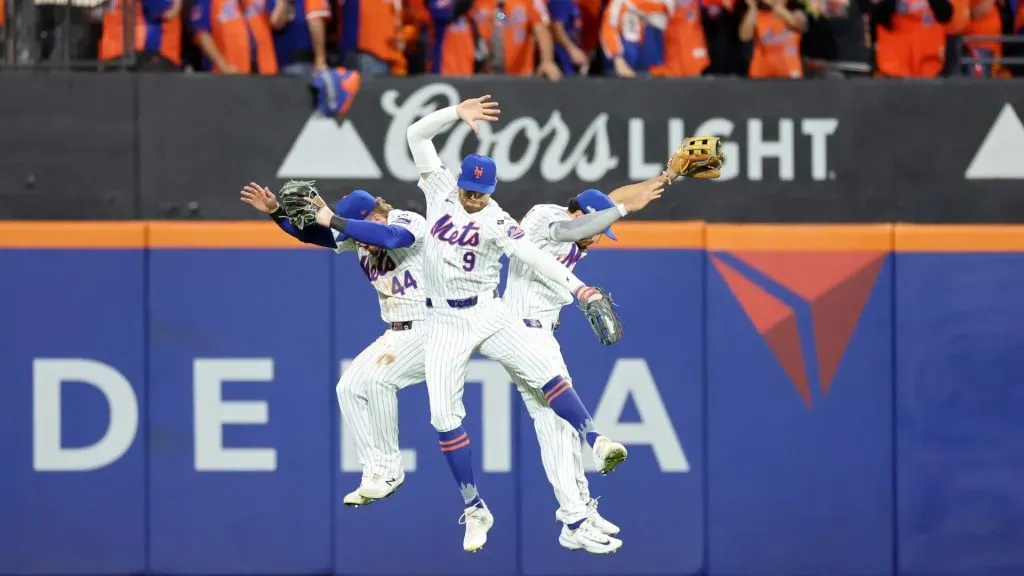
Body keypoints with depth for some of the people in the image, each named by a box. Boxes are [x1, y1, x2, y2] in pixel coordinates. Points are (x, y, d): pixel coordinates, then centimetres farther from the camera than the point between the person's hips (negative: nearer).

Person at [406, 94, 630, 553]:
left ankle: (596, 444, -25)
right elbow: (417, 134, -1)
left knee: (545, 374, -22)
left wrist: (576, 286, -36)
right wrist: (457, 113, -15)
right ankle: (474, 510, 3)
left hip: (488, 314, -2)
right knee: (444, 416, -4)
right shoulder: (440, 189, 1)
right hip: (444, 322, 2)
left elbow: (534, 256, -22)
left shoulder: (498, 222, -9)